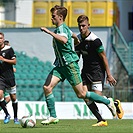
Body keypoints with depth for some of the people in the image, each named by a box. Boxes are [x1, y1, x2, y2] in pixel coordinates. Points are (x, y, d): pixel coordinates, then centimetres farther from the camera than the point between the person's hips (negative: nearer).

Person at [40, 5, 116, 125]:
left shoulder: (62, 28, -14)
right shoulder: (61, 28, 16)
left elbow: (64, 40, -38)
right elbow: (73, 35, 36)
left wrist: (49, 32, -36)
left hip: (70, 64, -9)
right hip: (60, 65, 9)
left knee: (81, 94, -4)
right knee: (47, 87, -7)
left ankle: (107, 102, 12)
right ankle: (53, 117, -2)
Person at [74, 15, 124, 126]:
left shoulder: (95, 40, -17)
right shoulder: (78, 39, 3)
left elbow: (103, 57, -12)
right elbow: (77, 57, 16)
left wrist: (109, 75, -12)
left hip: (97, 70, -6)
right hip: (86, 70, 6)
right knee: (86, 98, -6)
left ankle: (115, 104, 16)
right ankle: (101, 121, 2)